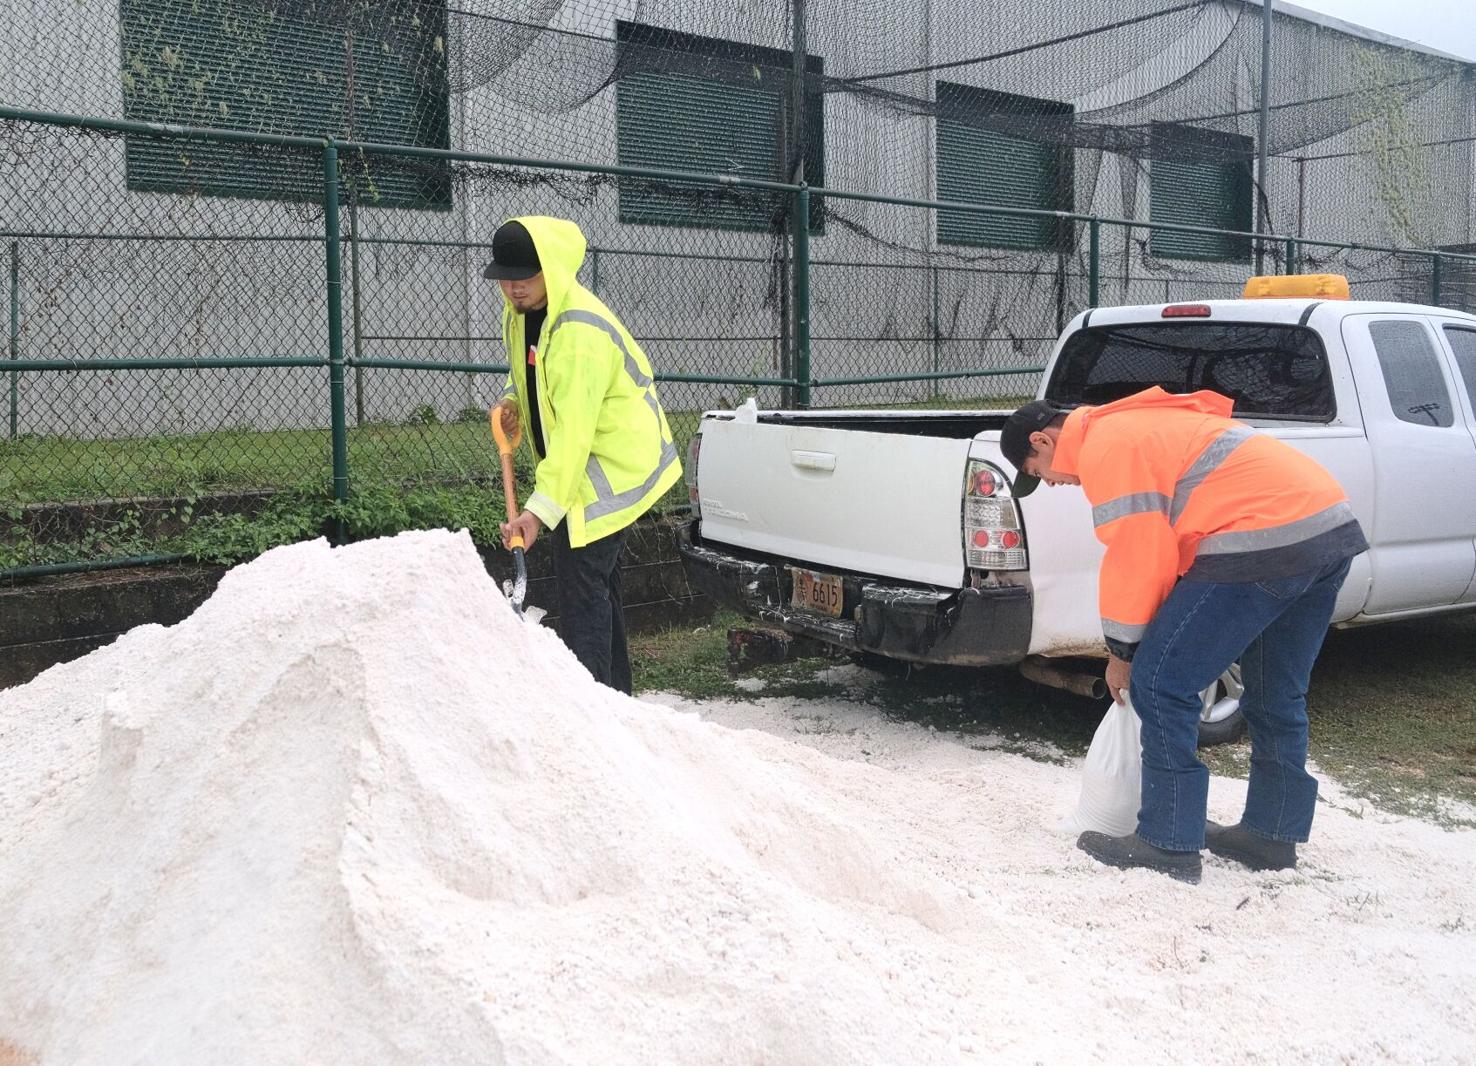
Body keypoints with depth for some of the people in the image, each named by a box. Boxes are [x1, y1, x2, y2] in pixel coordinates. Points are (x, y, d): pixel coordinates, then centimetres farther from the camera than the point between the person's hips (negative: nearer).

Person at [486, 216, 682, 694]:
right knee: (598, 580, 16)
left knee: (583, 580, -14)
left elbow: (574, 432, -33)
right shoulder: (519, 312, 3)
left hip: (613, 466, -10)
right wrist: (513, 401, 1)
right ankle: (615, 694, 28)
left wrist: (541, 509, -38)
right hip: (580, 465, 10)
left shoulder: (581, 332, -28)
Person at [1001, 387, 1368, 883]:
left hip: (1265, 540, -11)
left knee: (1159, 683, -4)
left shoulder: (1104, 446, -5)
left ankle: (1169, 845, 1)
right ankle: (1271, 833, 32)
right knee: (1277, 696, 21)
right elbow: (1162, 542, 28)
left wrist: (1122, 651, 3)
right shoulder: (1135, 425, 27)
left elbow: (1135, 558, -9)